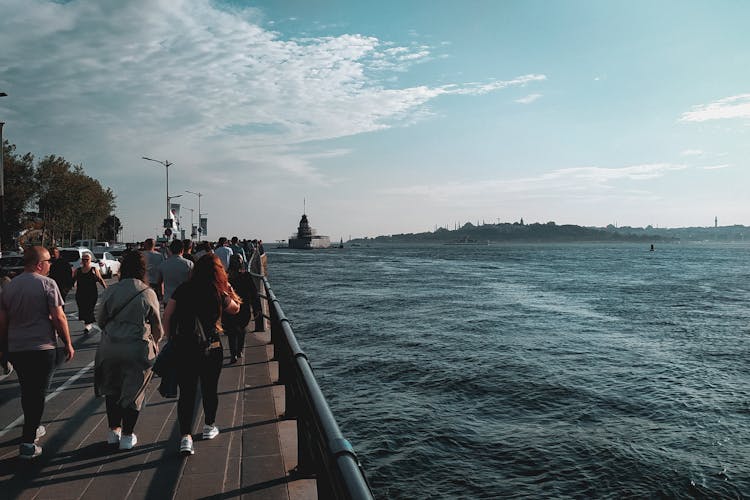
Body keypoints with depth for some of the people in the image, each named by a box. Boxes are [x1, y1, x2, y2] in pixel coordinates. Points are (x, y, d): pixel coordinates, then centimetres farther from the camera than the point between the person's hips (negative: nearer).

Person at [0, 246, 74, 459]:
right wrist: (68, 344, -4)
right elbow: (59, 317, -13)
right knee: (38, 394, 2)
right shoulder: (47, 283, -10)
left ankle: (32, 428, 36)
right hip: (43, 348, -6)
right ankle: (28, 444, 2)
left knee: (27, 391, 21)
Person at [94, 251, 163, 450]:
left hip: (110, 347, 3)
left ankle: (114, 431, 32)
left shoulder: (111, 291, -2)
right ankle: (127, 436, 20)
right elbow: (157, 325, 1)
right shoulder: (148, 293, -8)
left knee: (112, 389, 21)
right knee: (134, 392, 11)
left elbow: (100, 319, 10)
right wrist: (155, 342, 21)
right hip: (138, 349, -2)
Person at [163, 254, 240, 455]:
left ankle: (185, 437, -3)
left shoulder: (183, 289, -1)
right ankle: (209, 427, 35)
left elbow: (167, 315, -1)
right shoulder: (219, 295, -6)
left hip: (183, 347, 1)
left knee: (186, 392, 5)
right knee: (210, 389, 18)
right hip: (210, 348, -1)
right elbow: (236, 308, 12)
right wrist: (229, 288, 15)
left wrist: (171, 340, 7)